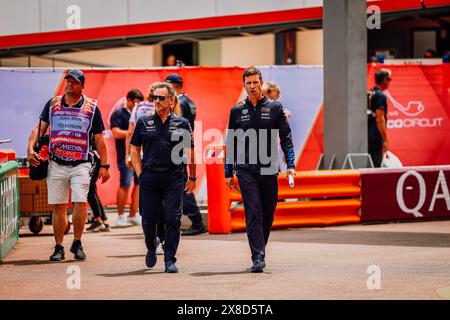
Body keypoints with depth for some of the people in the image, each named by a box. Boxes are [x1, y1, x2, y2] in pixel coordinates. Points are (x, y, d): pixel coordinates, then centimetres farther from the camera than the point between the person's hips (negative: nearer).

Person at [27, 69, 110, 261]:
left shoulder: (91, 107, 5)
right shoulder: (53, 104, 9)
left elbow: (99, 138, 7)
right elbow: (40, 128, 8)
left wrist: (104, 165, 4)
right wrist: (30, 148, -9)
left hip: (81, 164, -2)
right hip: (56, 164, 2)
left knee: (80, 202, -15)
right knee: (58, 206, 3)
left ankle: (77, 243, 1)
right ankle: (58, 248, 10)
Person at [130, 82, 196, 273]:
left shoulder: (182, 124, 6)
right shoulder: (144, 123, 9)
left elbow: (189, 152, 10)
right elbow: (135, 150, 13)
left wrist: (192, 178, 9)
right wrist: (140, 173, 3)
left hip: (174, 177, -1)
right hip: (149, 176, 1)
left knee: (173, 219, -7)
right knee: (148, 219, 4)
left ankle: (170, 260, -3)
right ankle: (151, 249, 31)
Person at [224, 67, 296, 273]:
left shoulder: (274, 108, 6)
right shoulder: (237, 111, 9)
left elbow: (286, 138, 5)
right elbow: (231, 143, 14)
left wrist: (290, 165, -7)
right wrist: (228, 173, 10)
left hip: (269, 169, 1)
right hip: (245, 170, -1)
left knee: (268, 214, 7)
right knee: (253, 213, -10)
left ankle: (259, 249, 25)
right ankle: (258, 258, -13)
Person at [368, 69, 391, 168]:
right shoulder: (381, 96, -12)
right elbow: (379, 119, -19)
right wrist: (385, 140, -18)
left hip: (367, 136, 9)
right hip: (376, 137, -9)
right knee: (375, 167, -8)